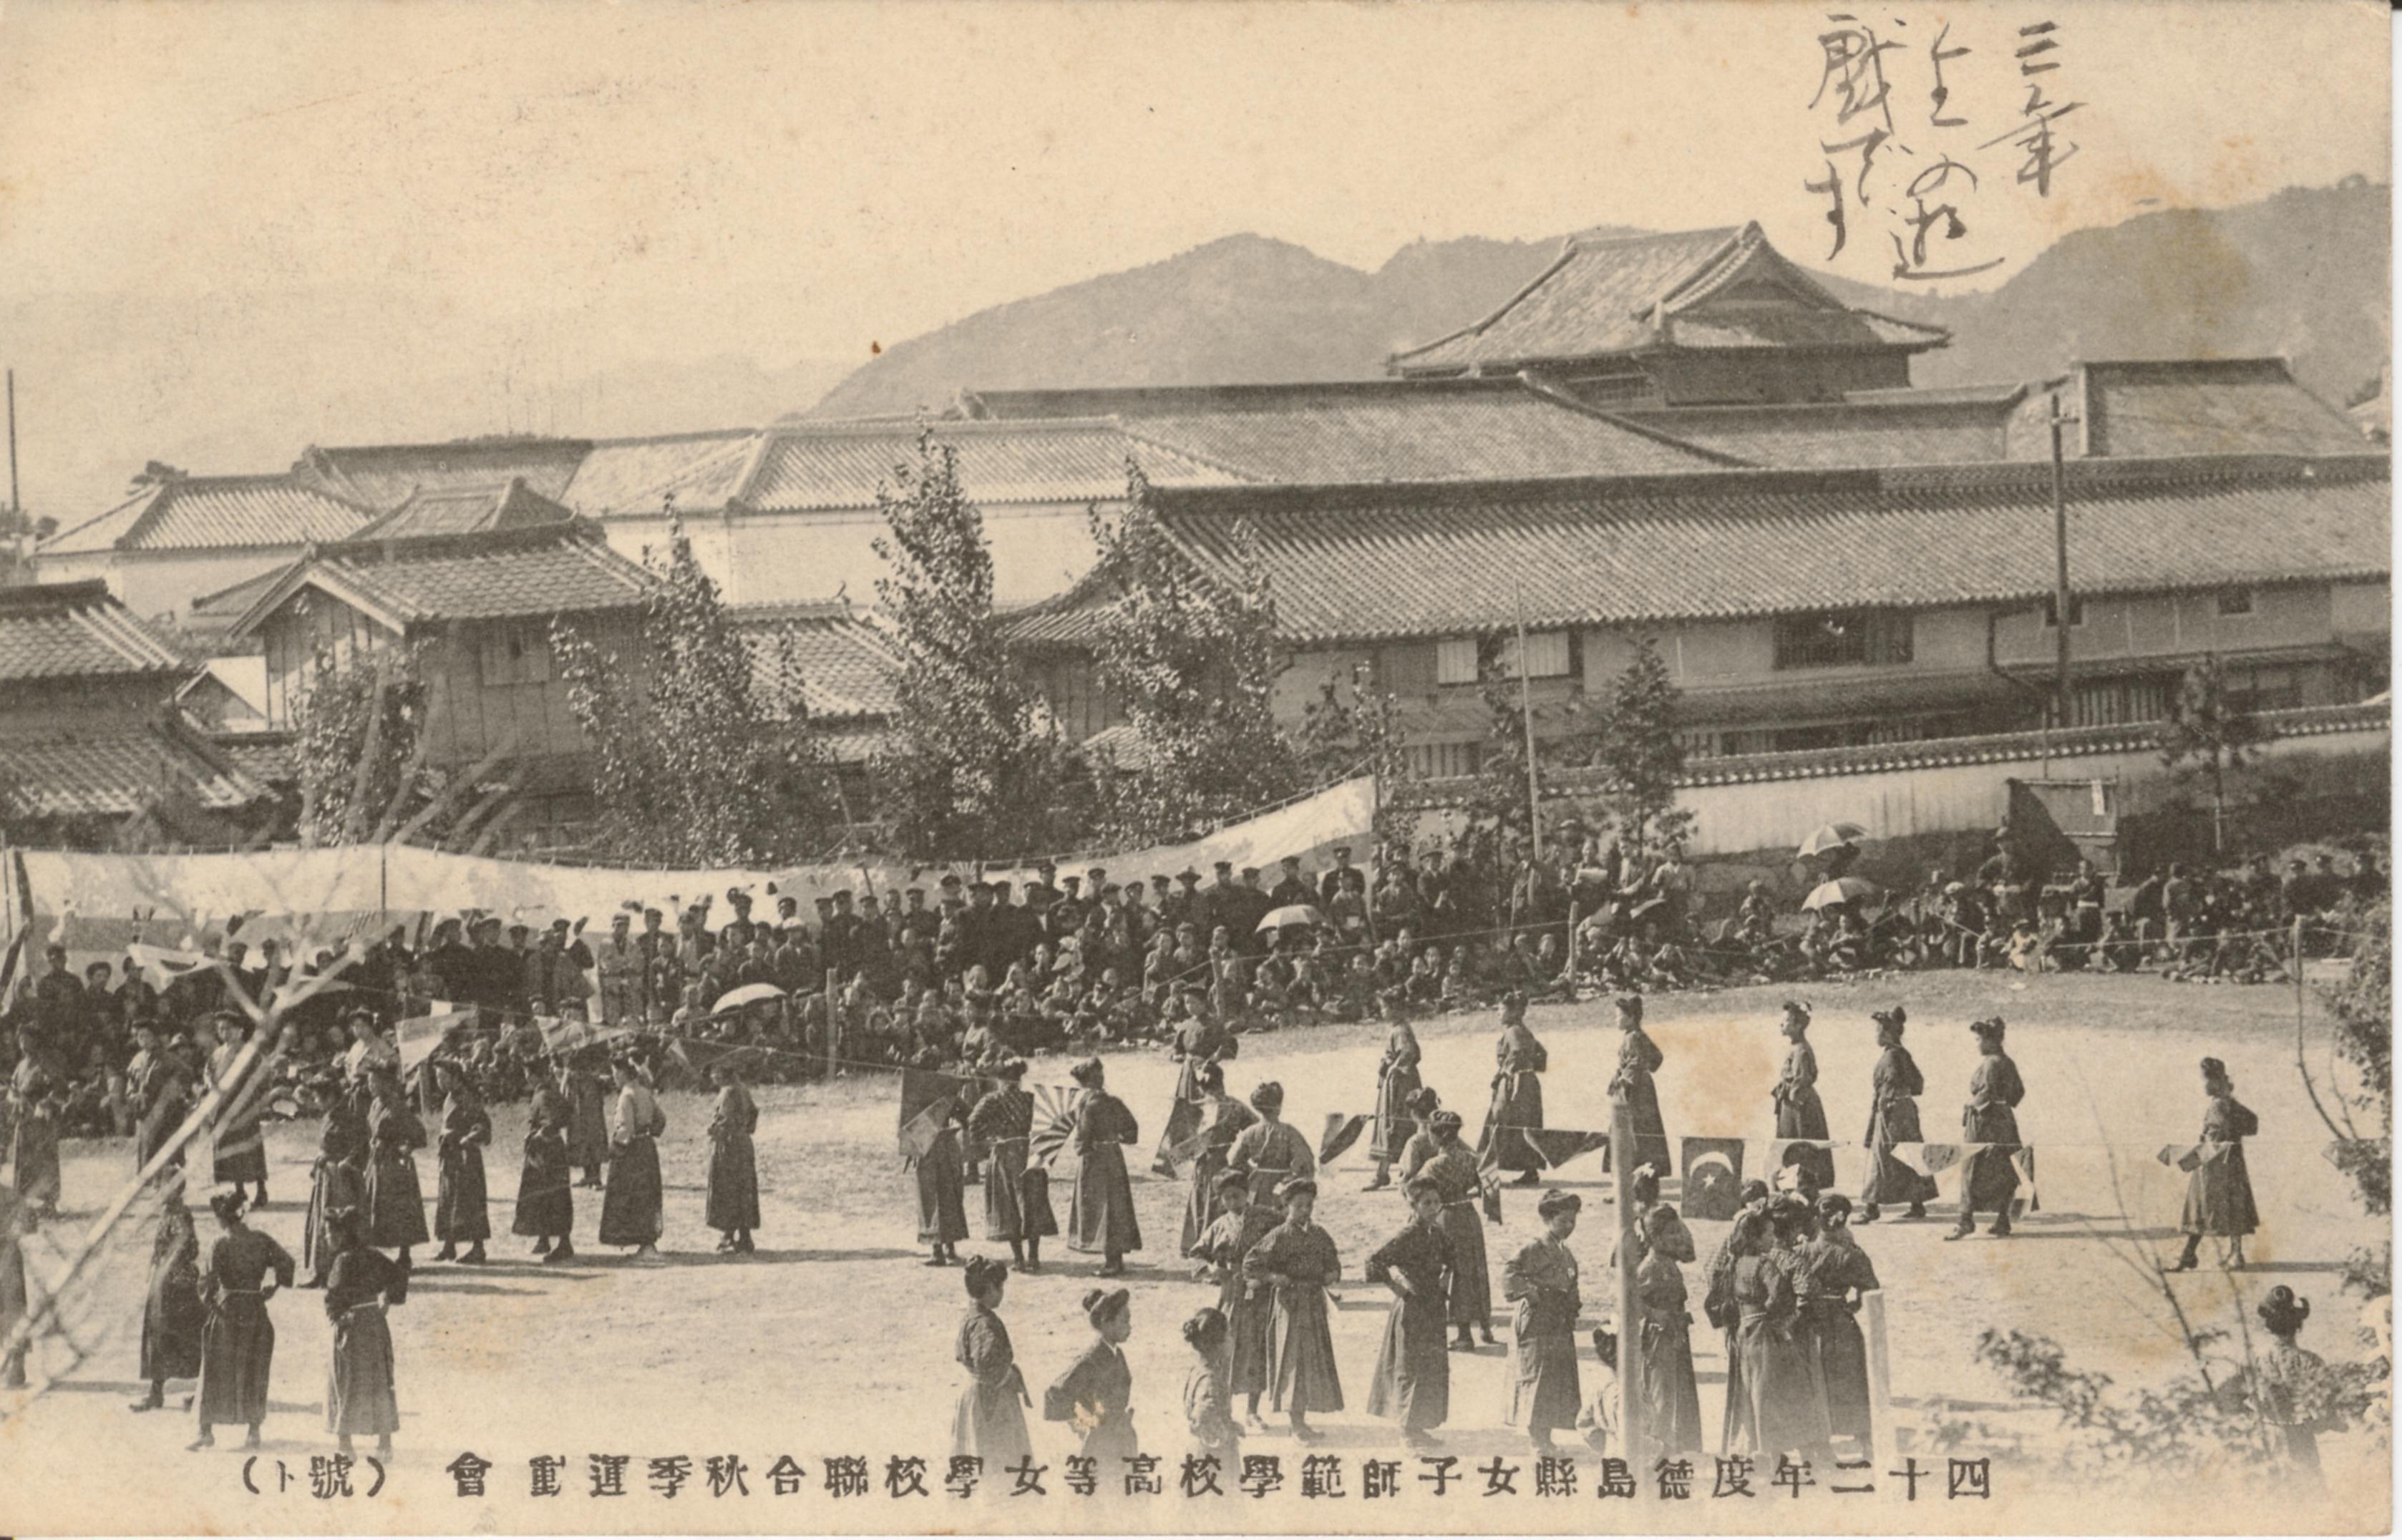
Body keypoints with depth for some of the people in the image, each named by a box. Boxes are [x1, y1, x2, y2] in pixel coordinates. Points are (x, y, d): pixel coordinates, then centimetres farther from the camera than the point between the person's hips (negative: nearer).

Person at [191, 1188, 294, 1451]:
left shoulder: (220, 1246, -13)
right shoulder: (262, 1241, -2)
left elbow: (208, 1281, -13)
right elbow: (288, 1265, -1)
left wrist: (212, 1301, 5)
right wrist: (271, 1289, 9)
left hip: (227, 1311, -3)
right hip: (256, 1310, 3)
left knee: (215, 1372, 7)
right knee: (253, 1373, 12)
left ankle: (207, 1431, 8)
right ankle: (254, 1432, 12)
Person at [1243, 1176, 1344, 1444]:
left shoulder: (1319, 1236, 7)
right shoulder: (1280, 1237, -9)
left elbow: (1333, 1264, 19)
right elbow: (1250, 1265, -10)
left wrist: (1332, 1274, -2)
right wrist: (1275, 1277, -18)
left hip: (1315, 1304, 6)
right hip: (1291, 1307, -6)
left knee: (1315, 1362, 10)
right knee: (1294, 1363, -3)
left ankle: (1301, 1420, 20)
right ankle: (1296, 1424, 2)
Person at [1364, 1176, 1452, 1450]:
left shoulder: (1435, 1233, 6)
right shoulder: (1408, 1236, -17)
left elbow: (1449, 1258, 27)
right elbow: (1375, 1260, -23)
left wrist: (1445, 1279, 12)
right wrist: (1397, 1286, -16)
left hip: (1433, 1307, 8)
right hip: (1411, 1309, -8)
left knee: (1435, 1367, 11)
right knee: (1412, 1369, -1)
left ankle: (1419, 1427, 22)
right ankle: (1409, 1430, 9)